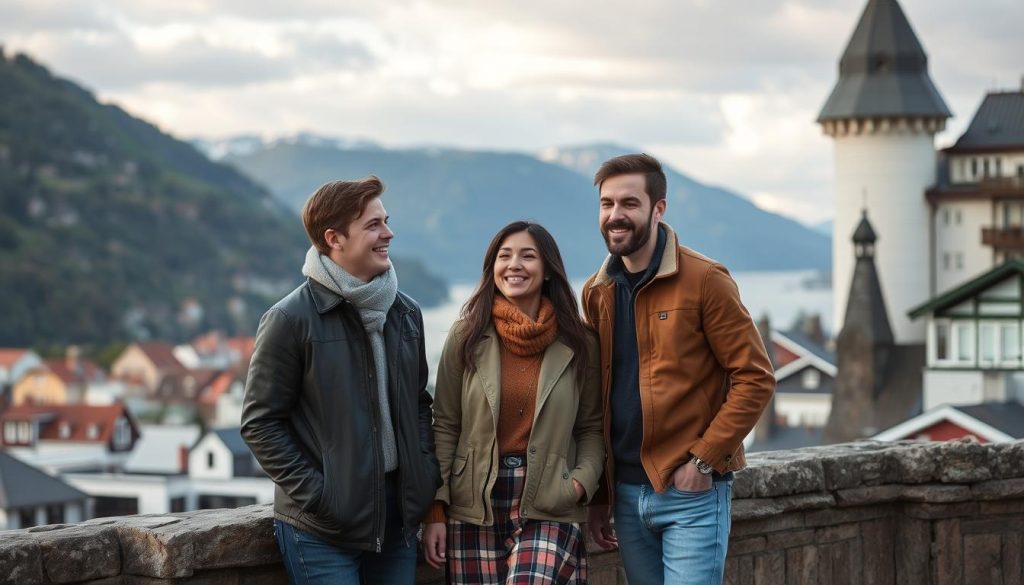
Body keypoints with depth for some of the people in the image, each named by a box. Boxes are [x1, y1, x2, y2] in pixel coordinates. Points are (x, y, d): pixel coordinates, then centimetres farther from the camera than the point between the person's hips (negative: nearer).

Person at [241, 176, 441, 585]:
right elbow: (260, 423, -8)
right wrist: (313, 494, -13)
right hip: (323, 531, -6)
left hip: (397, 520, 6)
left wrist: (427, 477, 6)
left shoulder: (405, 313, 10)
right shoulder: (291, 319, -9)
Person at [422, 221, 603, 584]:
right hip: (474, 509, 1)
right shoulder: (467, 337, 3)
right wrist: (436, 510, -3)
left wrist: (582, 480, -10)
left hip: (548, 511, -1)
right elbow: (445, 428, 3)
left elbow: (591, 428, 9)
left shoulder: (578, 344, 4)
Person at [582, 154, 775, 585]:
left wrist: (703, 460, -15)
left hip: (692, 491, -6)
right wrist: (598, 496, 11)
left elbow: (755, 379, -10)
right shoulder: (597, 293, 10)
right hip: (626, 495, 6)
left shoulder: (704, 281, -8)